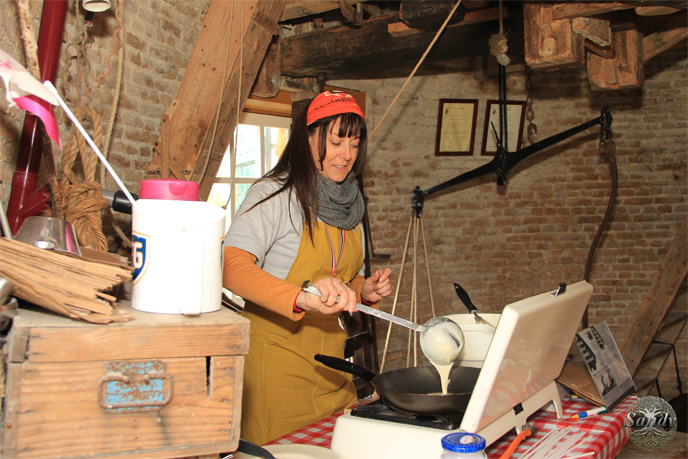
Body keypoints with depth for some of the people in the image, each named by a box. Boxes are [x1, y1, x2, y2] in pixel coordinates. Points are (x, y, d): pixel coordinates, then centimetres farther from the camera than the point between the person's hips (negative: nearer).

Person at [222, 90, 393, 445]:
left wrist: (363, 290, 1)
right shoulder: (275, 194, -12)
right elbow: (230, 265, -28)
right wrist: (303, 296, -41)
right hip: (276, 359, -6)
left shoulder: (349, 204, 12)